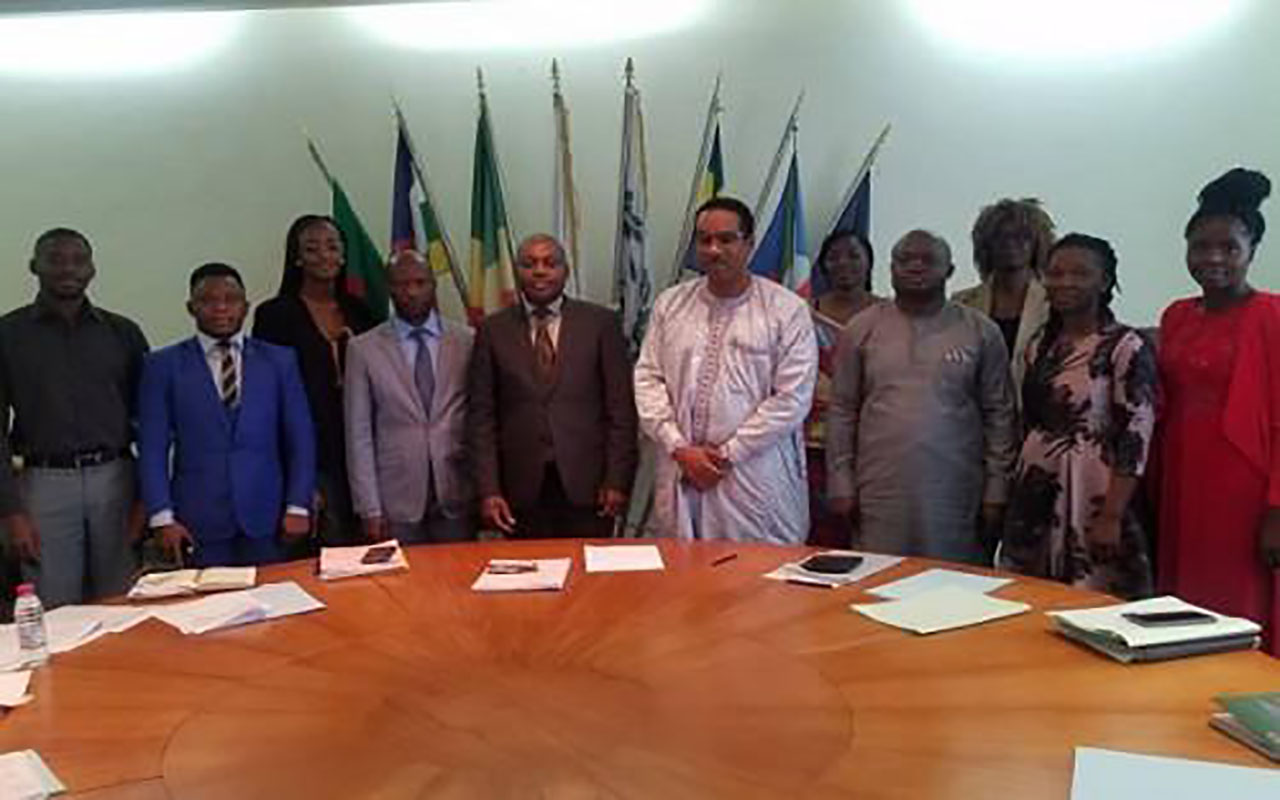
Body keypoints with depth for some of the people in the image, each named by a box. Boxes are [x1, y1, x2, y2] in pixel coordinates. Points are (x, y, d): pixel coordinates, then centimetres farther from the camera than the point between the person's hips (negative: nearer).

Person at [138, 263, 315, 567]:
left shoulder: (279, 361, 8)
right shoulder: (165, 365, 5)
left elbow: (300, 440, 7)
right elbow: (152, 448, 3)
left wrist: (298, 507, -1)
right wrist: (162, 517, -5)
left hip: (266, 520, 1)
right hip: (198, 524, -1)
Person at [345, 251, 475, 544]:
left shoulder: (467, 341, 3)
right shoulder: (363, 349, 1)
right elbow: (359, 435, 0)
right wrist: (370, 510, -4)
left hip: (457, 498, 1)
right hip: (396, 501, -1)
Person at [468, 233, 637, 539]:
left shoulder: (600, 323, 3)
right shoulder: (493, 330, 6)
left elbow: (621, 408, 2)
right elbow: (482, 415, 4)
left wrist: (617, 480, -4)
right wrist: (488, 490, -3)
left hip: (586, 484, -1)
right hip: (522, 489, 1)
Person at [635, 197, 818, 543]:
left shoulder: (787, 309, -3)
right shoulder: (670, 304, 9)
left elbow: (792, 398, -8)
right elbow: (648, 379, 6)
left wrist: (728, 453, -10)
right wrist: (679, 448, -6)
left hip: (756, 482, -3)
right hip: (679, 475, 3)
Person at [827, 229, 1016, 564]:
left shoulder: (980, 331, 4)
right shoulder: (861, 329, 6)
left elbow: (999, 414, 5)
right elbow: (842, 411, 7)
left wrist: (996, 492, 1)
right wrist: (841, 486, 3)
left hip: (955, 498, 0)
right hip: (880, 497, 1)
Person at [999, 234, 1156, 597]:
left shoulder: (1126, 347, -9)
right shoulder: (1039, 345, 10)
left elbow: (1136, 435, -14)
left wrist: (1112, 516, -18)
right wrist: (1010, 494, 14)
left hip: (1093, 497, -6)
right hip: (1035, 498, 6)